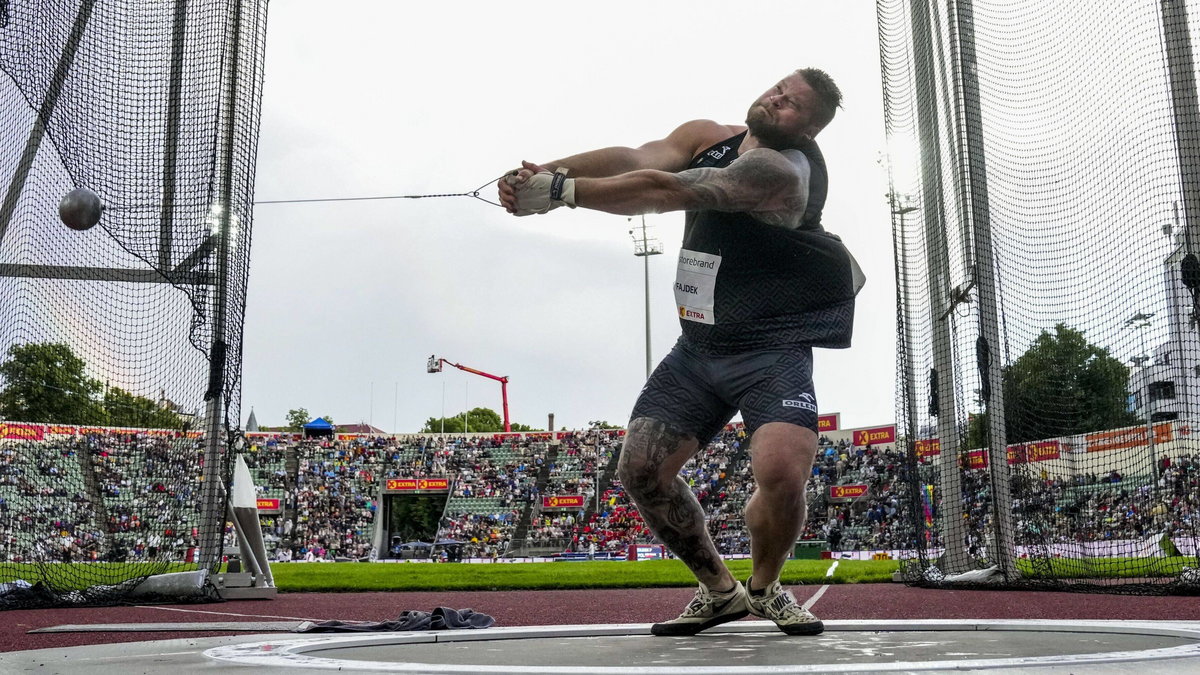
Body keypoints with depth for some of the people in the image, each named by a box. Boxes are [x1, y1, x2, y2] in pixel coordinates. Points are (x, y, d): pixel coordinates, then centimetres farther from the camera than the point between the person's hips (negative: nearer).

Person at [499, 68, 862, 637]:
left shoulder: (780, 170, -18)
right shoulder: (704, 136, 7)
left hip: (772, 350, -6)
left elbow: (667, 191, -30)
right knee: (640, 469, -2)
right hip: (699, 345, 7)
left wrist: (561, 192, -32)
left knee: (782, 472, -26)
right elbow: (635, 160, -11)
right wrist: (548, 170, -28)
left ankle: (763, 587, 7)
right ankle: (719, 591, 19)